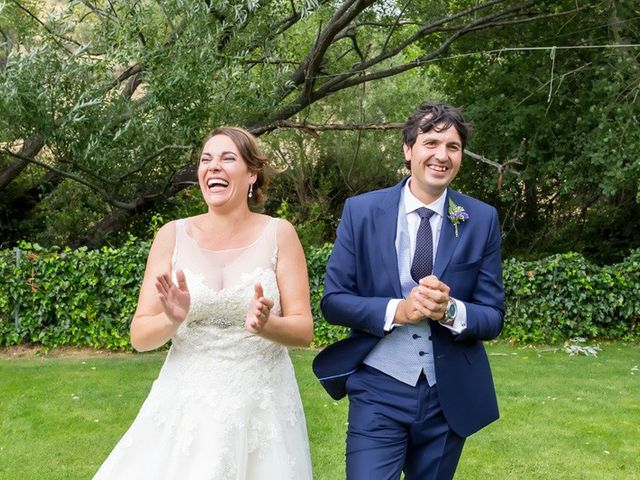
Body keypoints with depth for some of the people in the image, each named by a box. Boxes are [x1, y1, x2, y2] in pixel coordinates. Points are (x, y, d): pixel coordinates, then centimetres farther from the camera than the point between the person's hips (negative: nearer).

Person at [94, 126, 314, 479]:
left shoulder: (278, 234, -4)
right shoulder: (172, 235, -1)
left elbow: (303, 329, -4)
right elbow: (140, 336, -1)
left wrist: (265, 325, -24)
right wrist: (172, 320, -21)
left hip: (261, 407, -1)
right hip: (186, 407, 1)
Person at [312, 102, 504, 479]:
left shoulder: (483, 220, -2)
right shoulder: (361, 211, -4)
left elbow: (493, 318, -1)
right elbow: (333, 301, -4)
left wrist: (450, 310, -22)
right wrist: (396, 310, -21)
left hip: (450, 395, 2)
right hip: (379, 393, -2)